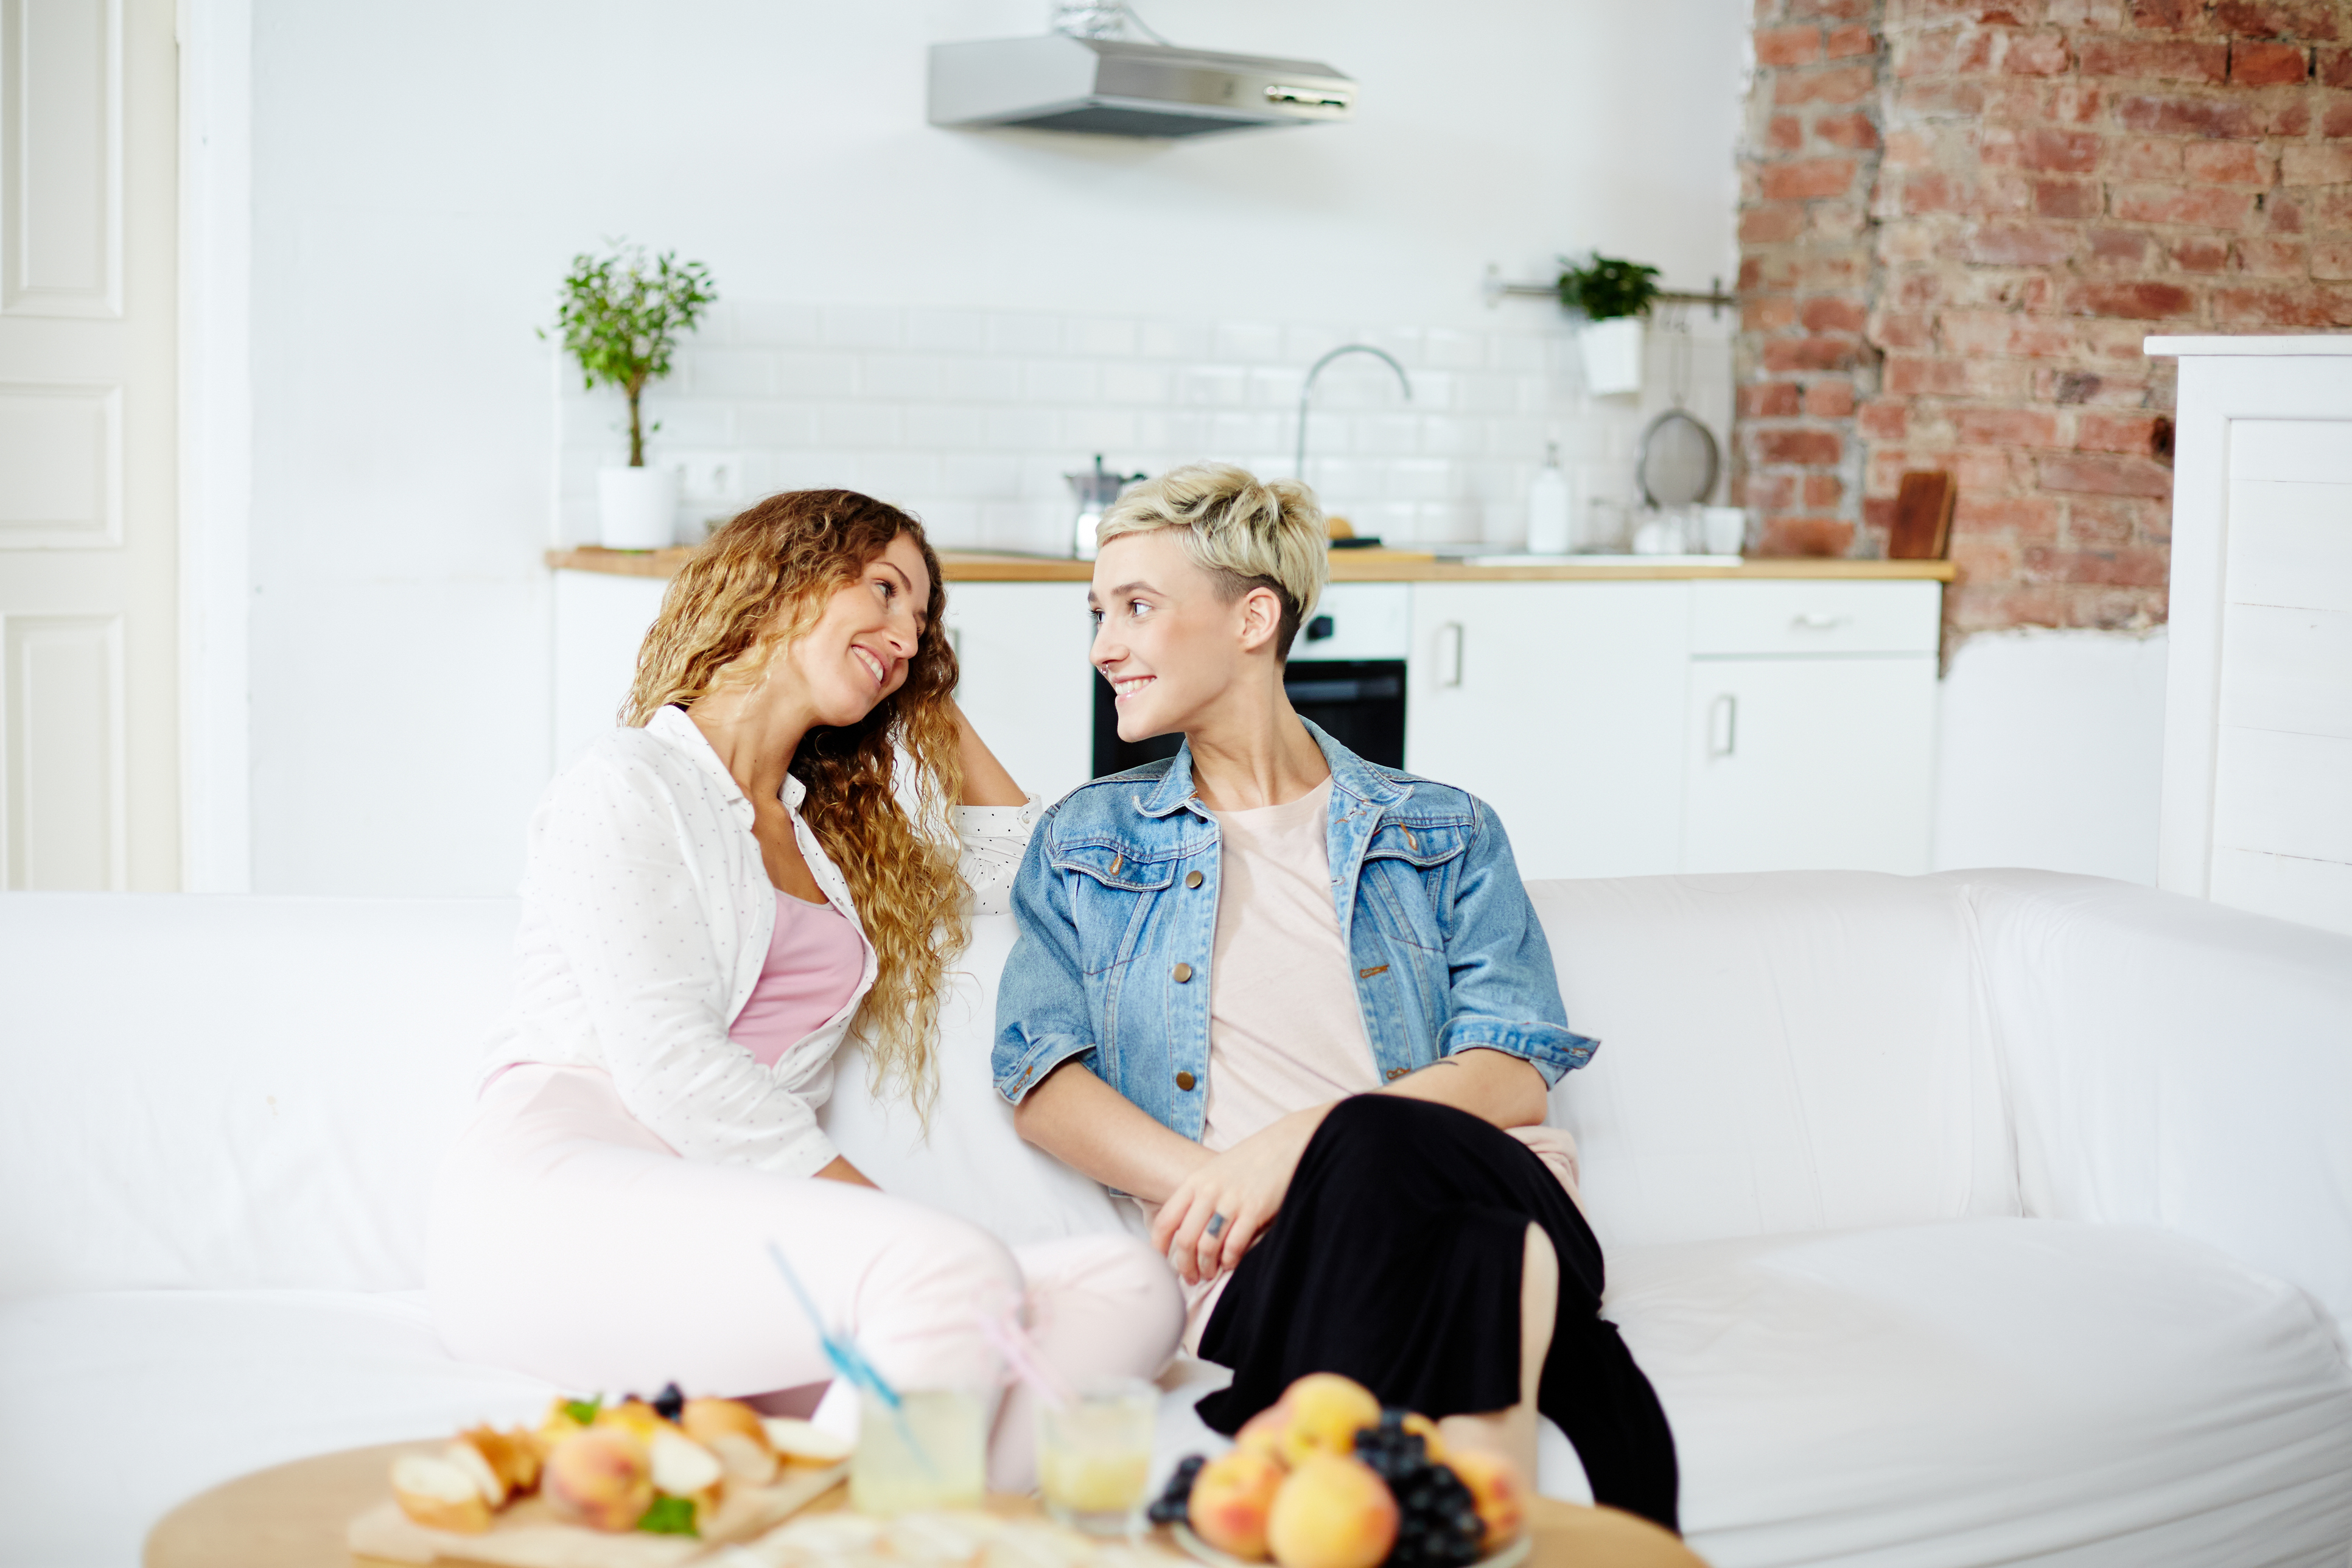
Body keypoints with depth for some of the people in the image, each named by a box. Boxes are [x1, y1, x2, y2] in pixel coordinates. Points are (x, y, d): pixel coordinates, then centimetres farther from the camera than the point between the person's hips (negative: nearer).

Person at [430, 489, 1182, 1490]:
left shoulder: (836, 831, 29)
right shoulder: (630, 783, 7)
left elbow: (1018, 859, 46)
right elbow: (663, 1063, -7)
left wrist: (932, 700, 37)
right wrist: (895, 1228, -11)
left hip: (738, 1237, 7)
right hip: (555, 1195, -6)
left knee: (1129, 1287, -24)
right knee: (959, 1276, -35)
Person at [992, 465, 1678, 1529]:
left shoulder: (1445, 834, 21)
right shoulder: (1084, 843, 24)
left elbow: (1515, 1073, 6)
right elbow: (1041, 1080, 10)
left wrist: (1305, 1140, -12)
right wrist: (1210, 1183, -9)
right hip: (1260, 1256, -1)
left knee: (1377, 1146, -40)